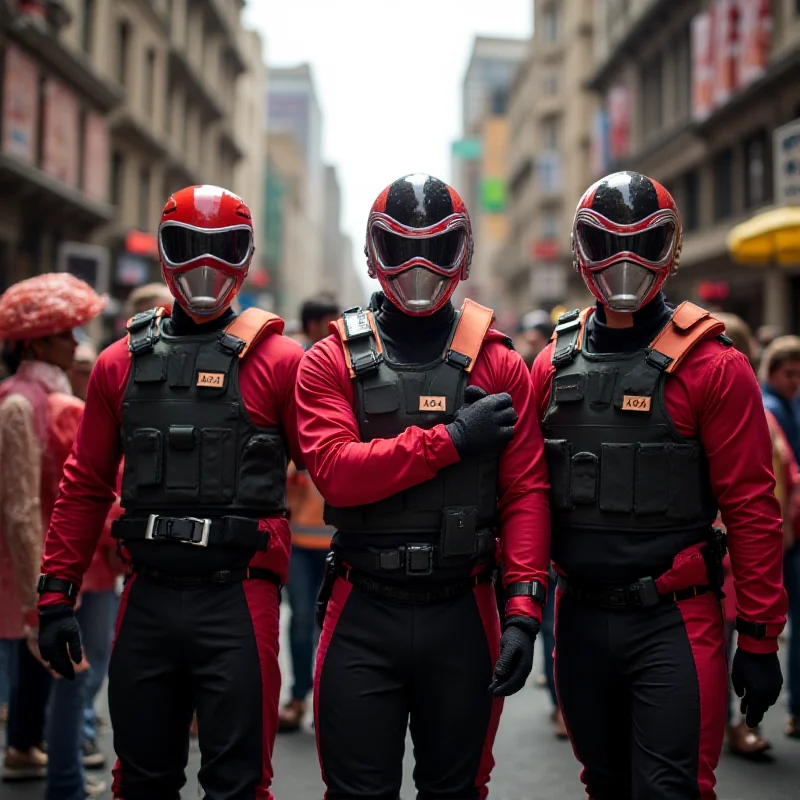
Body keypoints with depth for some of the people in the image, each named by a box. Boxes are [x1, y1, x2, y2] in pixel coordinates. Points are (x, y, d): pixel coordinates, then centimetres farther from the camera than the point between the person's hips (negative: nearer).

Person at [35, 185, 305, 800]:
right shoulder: (123, 363, 10)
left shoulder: (278, 361, -1)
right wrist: (57, 593, 8)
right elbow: (86, 487, 12)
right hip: (148, 603, 4)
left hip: (237, 602, -4)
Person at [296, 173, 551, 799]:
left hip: (464, 614, 1)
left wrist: (523, 610, -11)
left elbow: (526, 495, -2)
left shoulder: (498, 365, 3)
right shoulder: (333, 362, 1)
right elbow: (335, 471, -14)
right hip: (362, 618, -1)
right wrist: (450, 439, -16)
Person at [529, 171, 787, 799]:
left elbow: (751, 509, -8)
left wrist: (760, 637, -9)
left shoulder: (711, 365, -7)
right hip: (580, 616, 5)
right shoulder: (556, 363, 6)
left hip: (674, 623, -4)